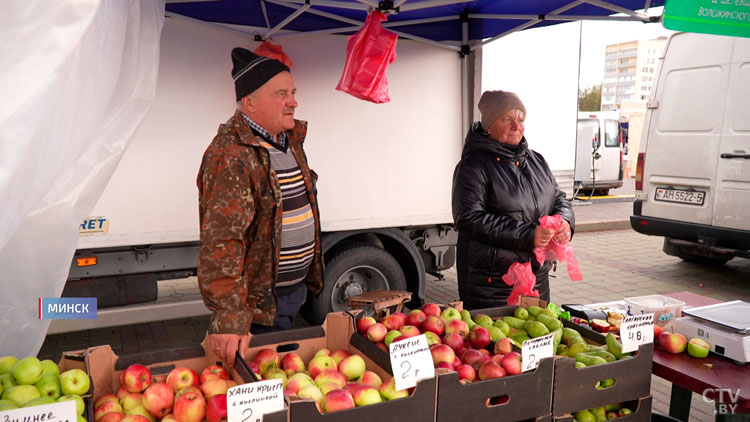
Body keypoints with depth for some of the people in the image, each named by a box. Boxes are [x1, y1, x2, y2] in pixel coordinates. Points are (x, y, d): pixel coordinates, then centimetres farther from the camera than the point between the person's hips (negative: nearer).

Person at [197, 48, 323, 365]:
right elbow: (221, 241, -31)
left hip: (296, 289, 9)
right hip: (256, 302, -8)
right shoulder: (230, 156, -23)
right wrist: (229, 317, -37)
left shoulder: (290, 141, 8)